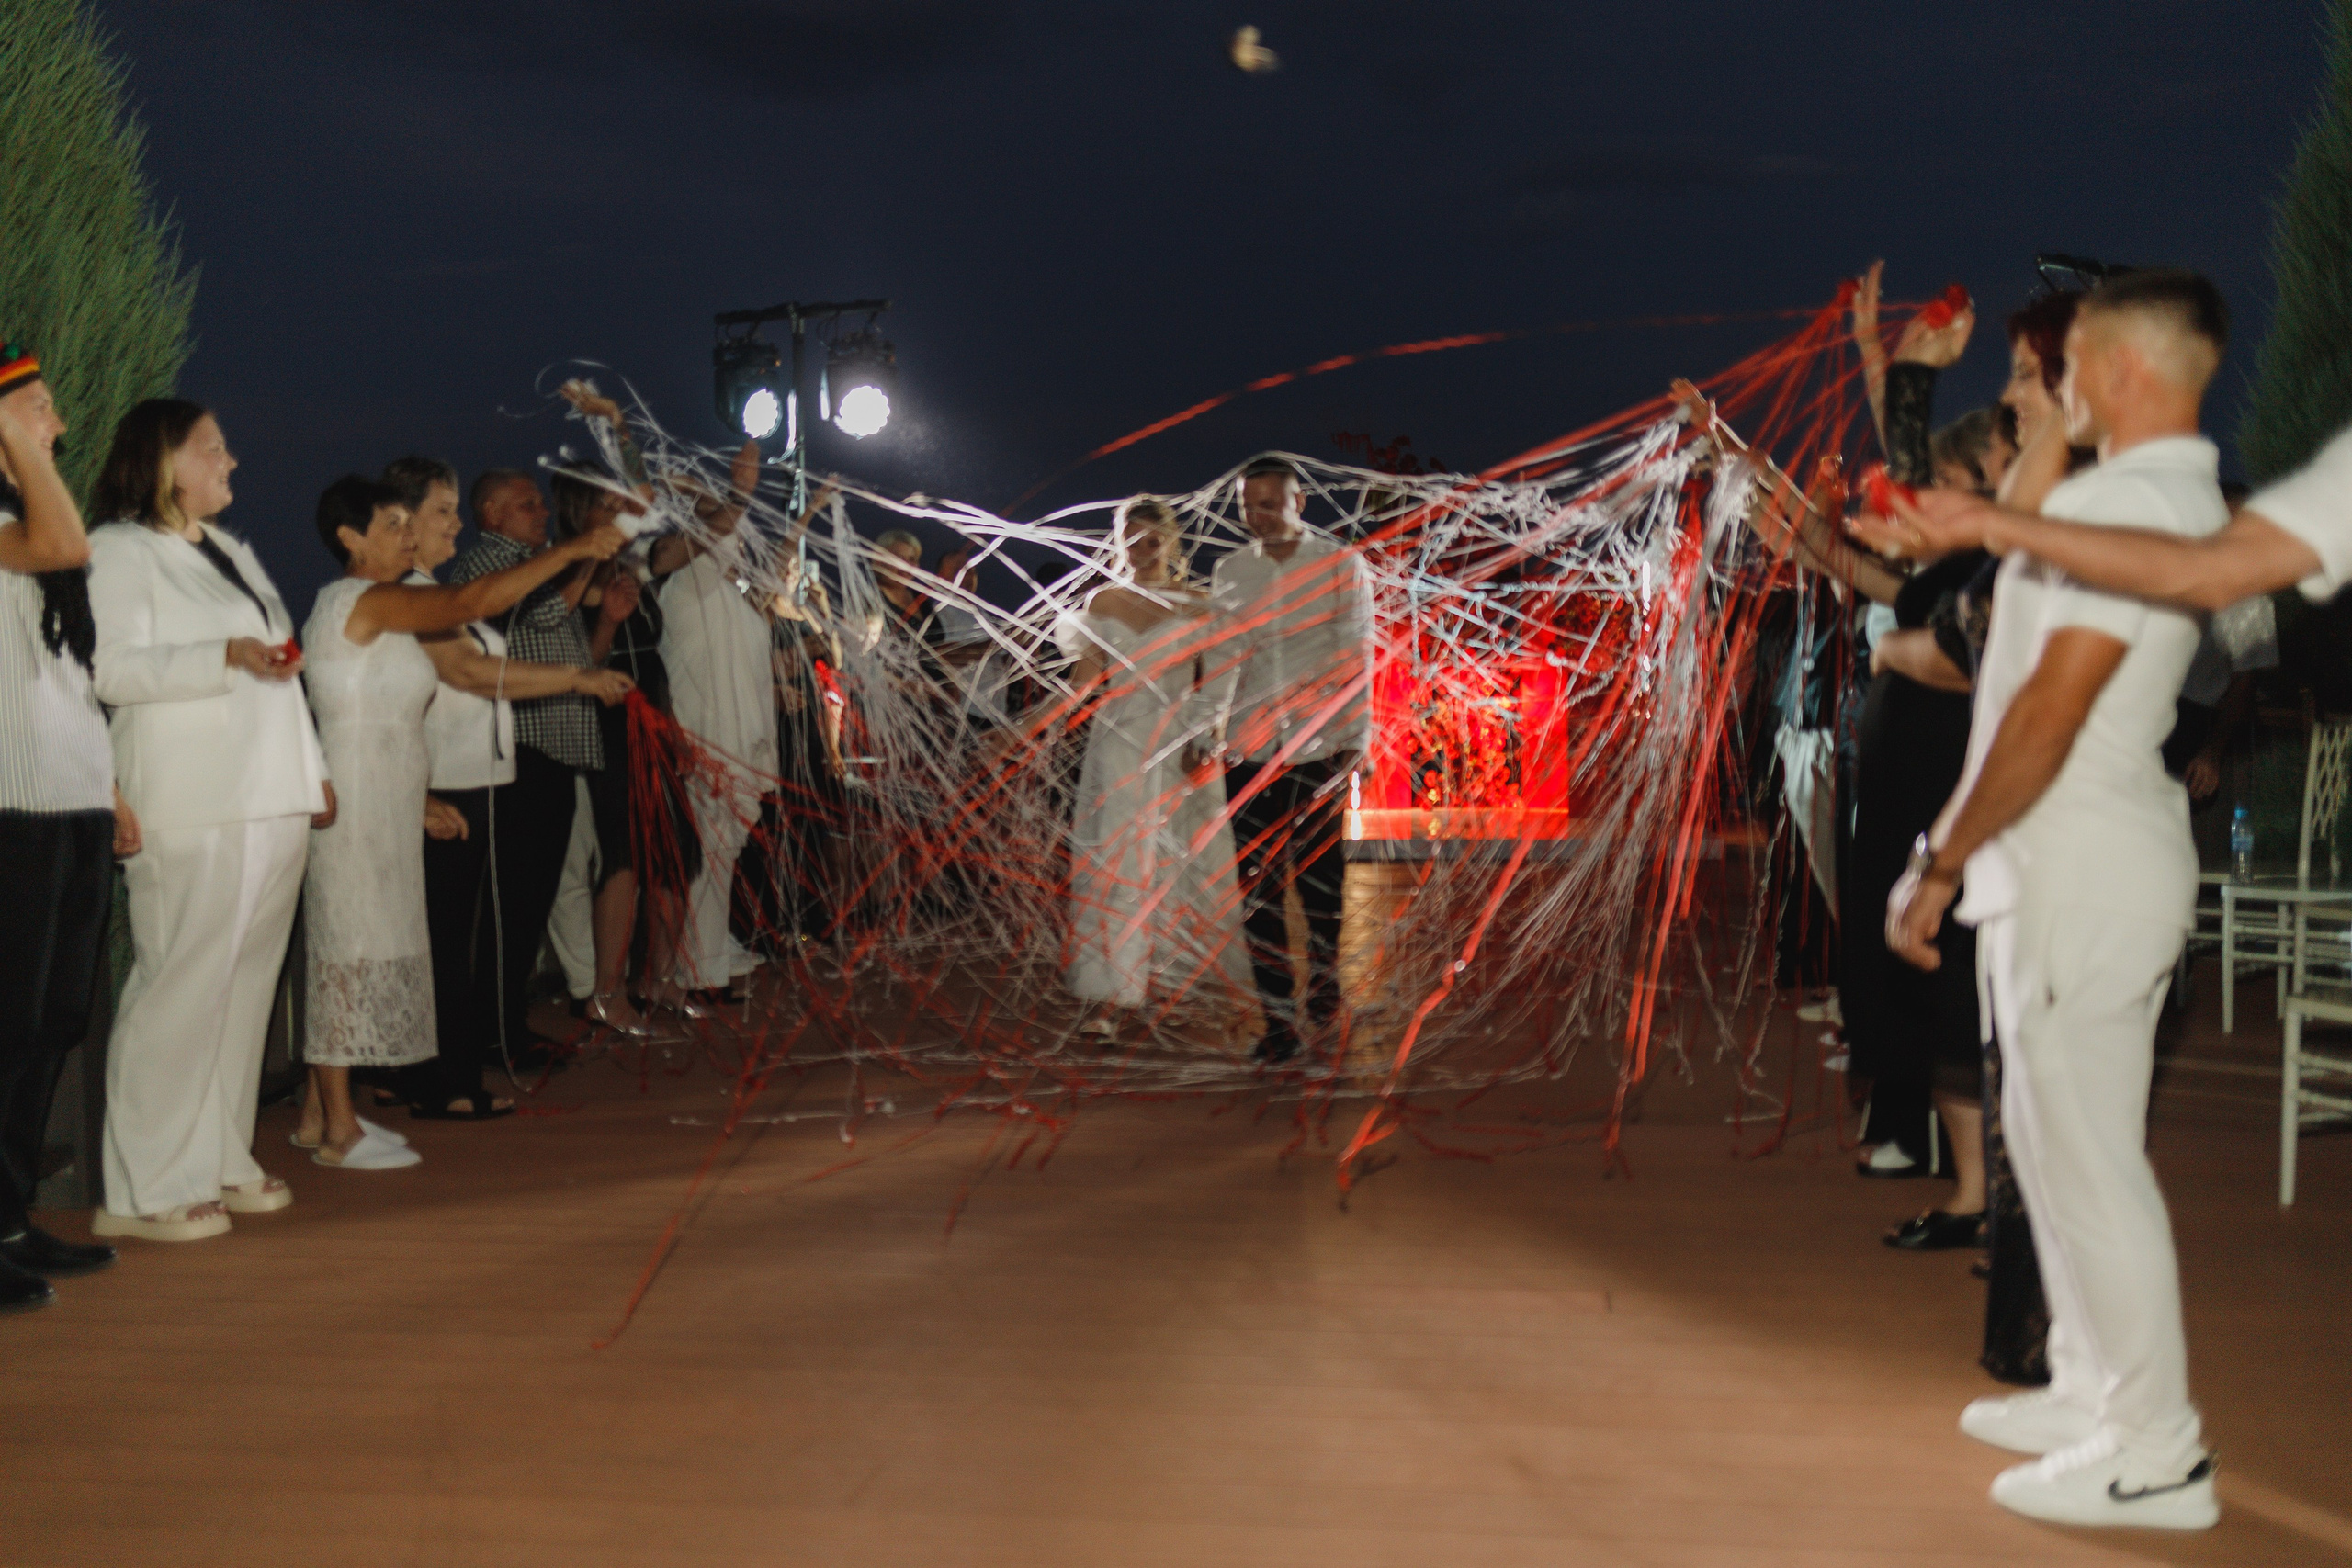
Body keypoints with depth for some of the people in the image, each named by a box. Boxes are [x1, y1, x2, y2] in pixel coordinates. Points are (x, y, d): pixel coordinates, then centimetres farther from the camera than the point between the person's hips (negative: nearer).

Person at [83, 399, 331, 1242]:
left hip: (273, 799, 8)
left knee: (247, 982, 8)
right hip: (193, 810, -8)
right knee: (182, 984, -10)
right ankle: (144, 1189, -5)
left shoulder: (232, 551, 24)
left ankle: (220, 1161, 16)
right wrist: (228, 657, -22)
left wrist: (314, 768, 21)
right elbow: (113, 668, -14)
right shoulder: (120, 550, -2)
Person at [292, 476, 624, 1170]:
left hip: (381, 807, 10)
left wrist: (417, 799, 18)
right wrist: (573, 549, -24)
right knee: (352, 950, -5)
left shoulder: (375, 609, 16)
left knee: (351, 955, 12)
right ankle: (338, 1128, 1)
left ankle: (320, 1113, 19)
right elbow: (473, 601, -26)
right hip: (356, 806, -10)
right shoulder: (362, 601, -14)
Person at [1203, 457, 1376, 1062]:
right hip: (1249, 749, 2)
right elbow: (1221, 661, 7)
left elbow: (1356, 659, -1)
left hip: (1319, 747, -2)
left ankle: (1324, 982, 30)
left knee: (1318, 878, 6)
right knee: (1258, 887, -2)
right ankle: (1279, 1017, 2)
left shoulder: (1342, 566, 1)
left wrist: (1355, 741, -6)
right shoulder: (1230, 573, 8)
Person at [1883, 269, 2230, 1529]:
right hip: (2088, 854, 10)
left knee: (2086, 1154, -3)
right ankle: (2094, 1392, 29)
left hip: (2079, 861, -10)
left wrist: (1943, 862, -18)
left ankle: (2155, 1456, 5)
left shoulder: (2124, 502, -18)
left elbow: (2052, 707, -22)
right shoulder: (2190, 496, 14)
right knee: (2055, 1136, 18)